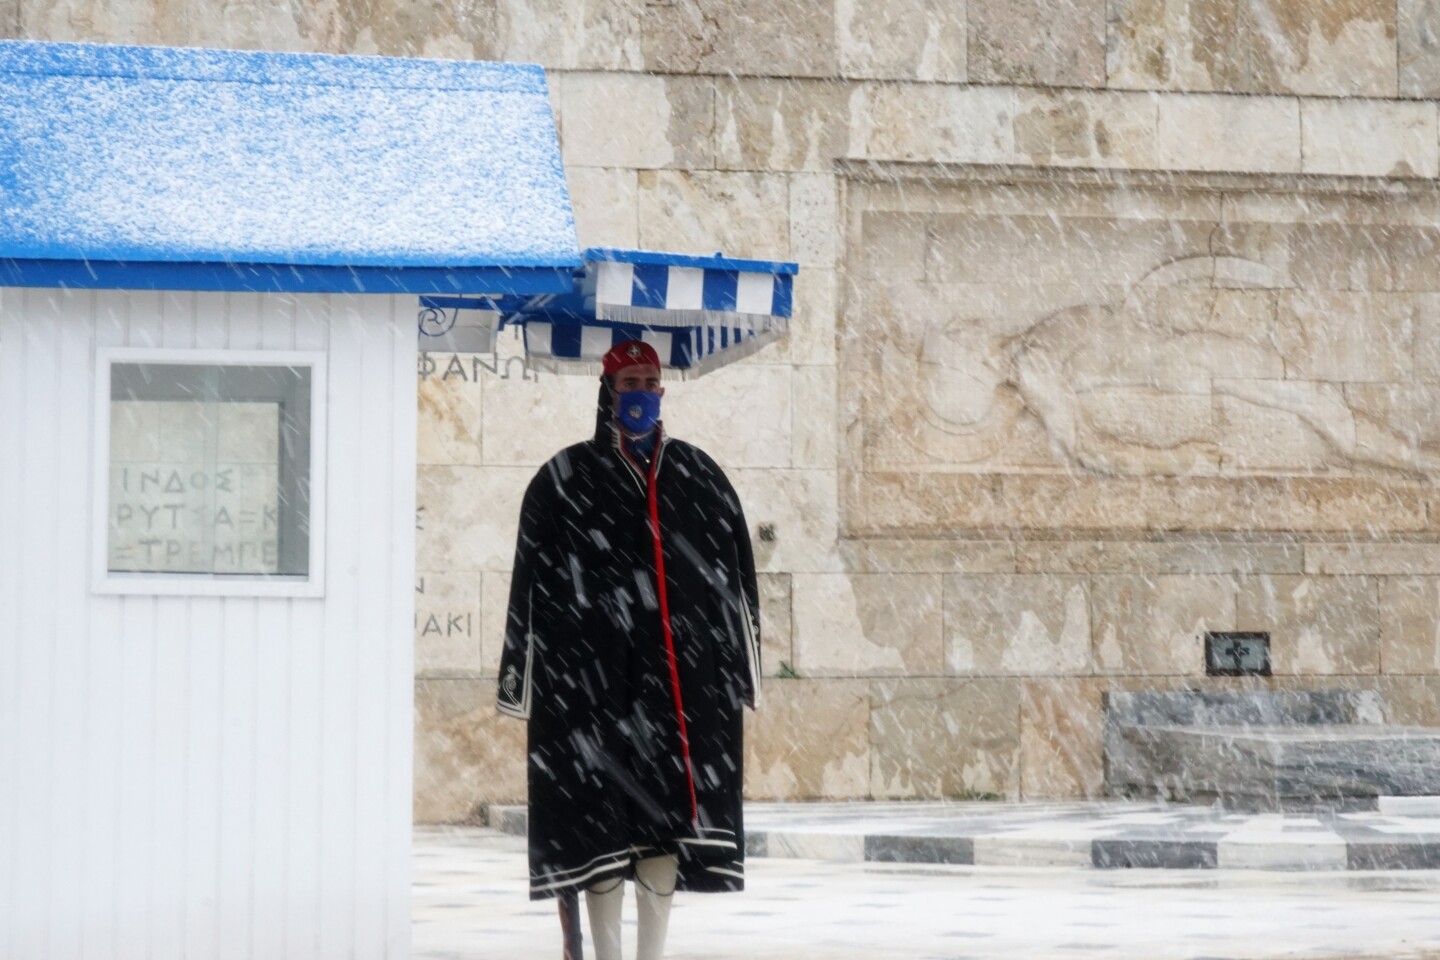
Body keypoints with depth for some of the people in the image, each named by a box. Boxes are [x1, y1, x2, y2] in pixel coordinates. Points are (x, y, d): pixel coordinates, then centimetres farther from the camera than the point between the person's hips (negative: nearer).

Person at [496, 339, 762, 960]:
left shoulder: (700, 477, 13)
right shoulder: (565, 480, 3)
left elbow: (738, 578, 15)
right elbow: (533, 584, 2)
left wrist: (739, 673, 12)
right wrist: (526, 681, -2)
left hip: (680, 677, 3)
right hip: (593, 677, -3)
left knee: (667, 815, 2)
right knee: (602, 813, -3)